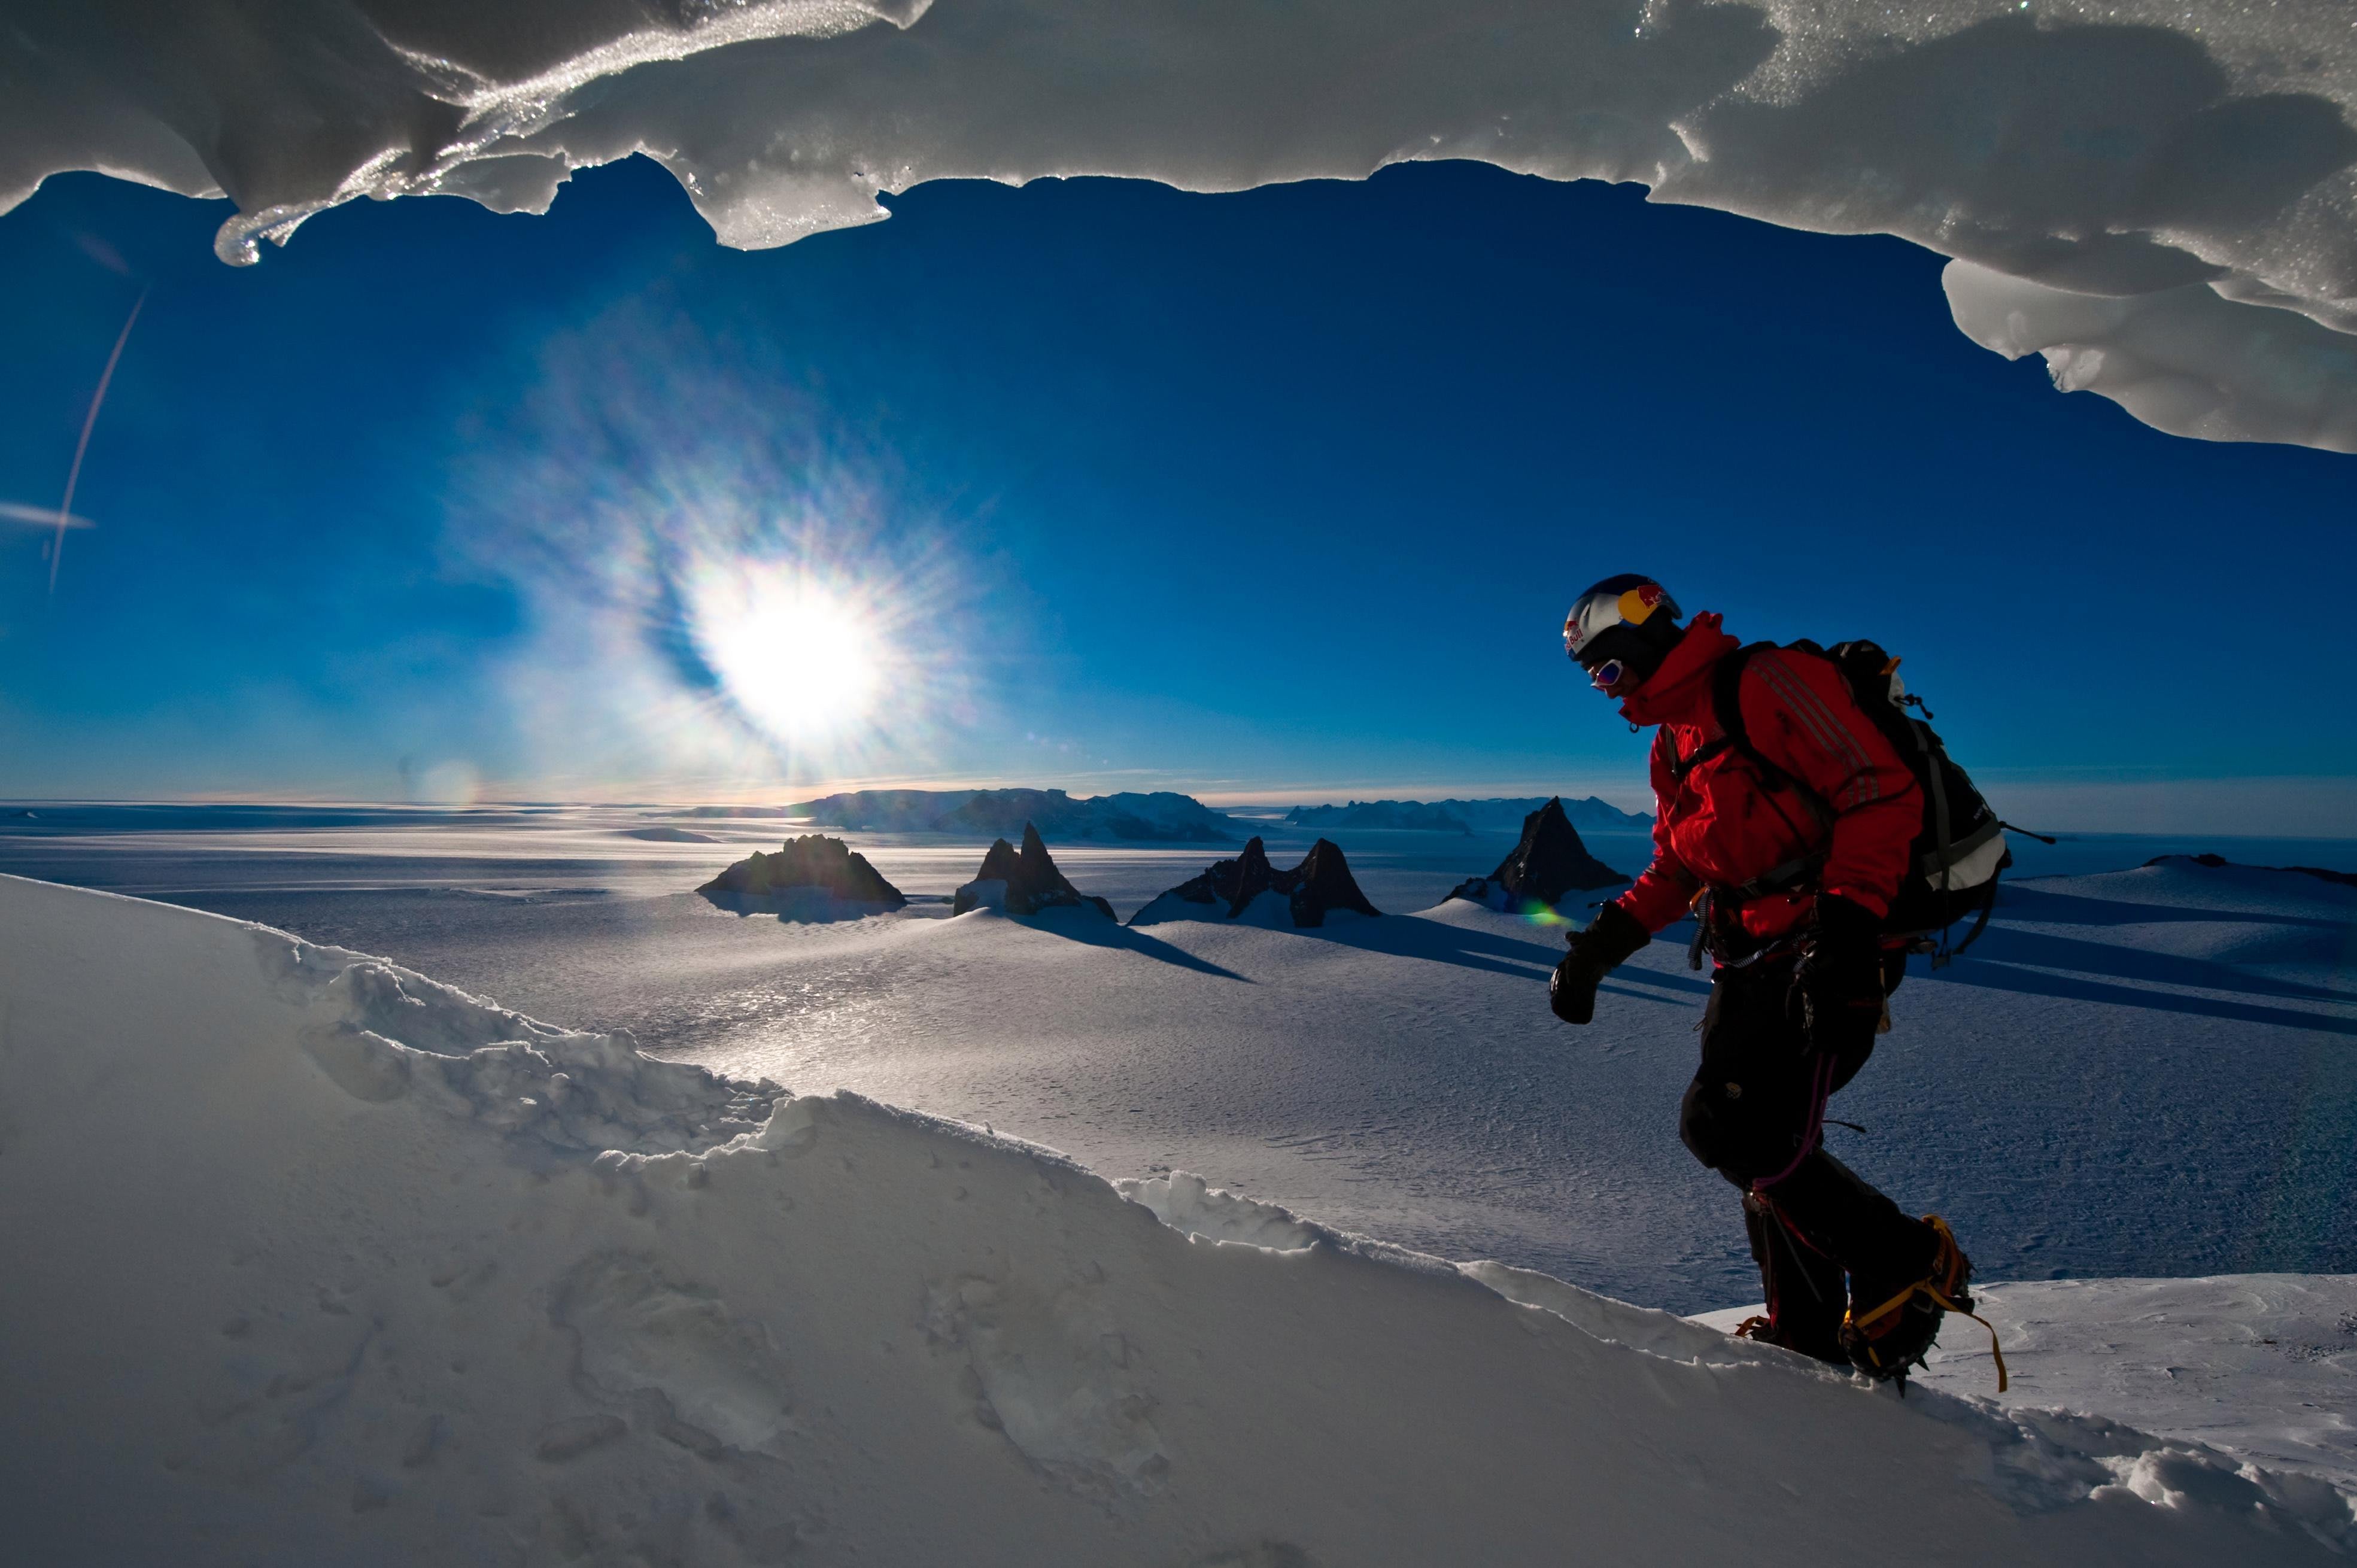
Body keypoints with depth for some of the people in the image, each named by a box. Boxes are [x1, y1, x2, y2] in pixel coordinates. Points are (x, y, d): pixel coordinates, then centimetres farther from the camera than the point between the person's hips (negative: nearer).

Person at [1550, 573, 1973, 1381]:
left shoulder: (1769, 681, -8)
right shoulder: (1672, 743, 20)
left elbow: (1884, 794, -16)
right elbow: (1674, 871, 23)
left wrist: (1848, 923, -26)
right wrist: (1601, 944, 12)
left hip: (1831, 953, -9)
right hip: (1753, 964, 9)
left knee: (1737, 1132, -15)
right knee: (1762, 1146, 9)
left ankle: (1906, 1264, 6)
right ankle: (1807, 1334, 24)